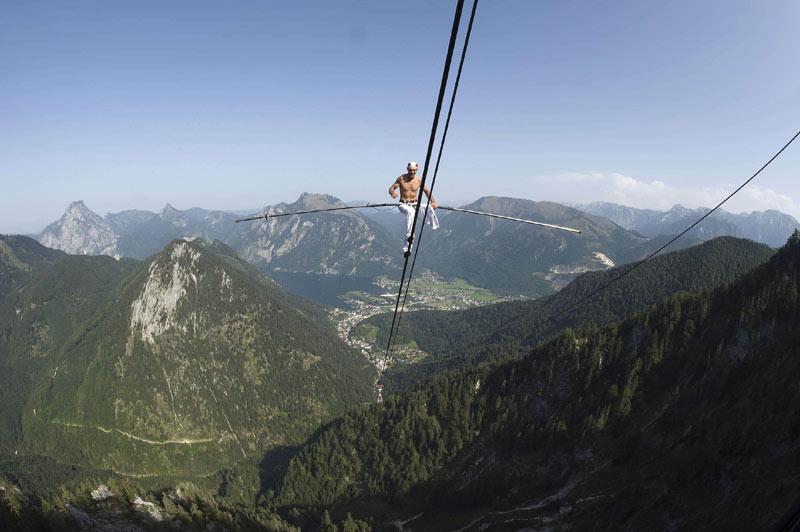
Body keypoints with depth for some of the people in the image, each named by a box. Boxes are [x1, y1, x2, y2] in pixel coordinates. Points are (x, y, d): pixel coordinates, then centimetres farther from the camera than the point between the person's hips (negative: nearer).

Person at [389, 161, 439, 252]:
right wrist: (392, 193, -30)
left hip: (414, 204, 3)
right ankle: (409, 236, -39)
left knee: (429, 207, -27)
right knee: (410, 212, -38)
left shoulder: (419, 180, -2)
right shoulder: (401, 178, -7)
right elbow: (391, 188, -5)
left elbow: (426, 191, 5)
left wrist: (433, 201, -8)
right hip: (403, 205, -3)